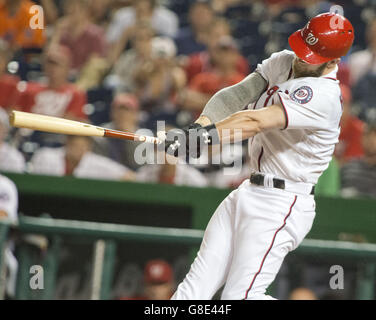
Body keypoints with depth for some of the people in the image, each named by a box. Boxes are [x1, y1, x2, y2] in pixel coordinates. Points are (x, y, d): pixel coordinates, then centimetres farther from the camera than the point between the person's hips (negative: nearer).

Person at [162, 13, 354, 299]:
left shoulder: (323, 95, -20)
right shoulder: (283, 63, 7)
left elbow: (257, 122, -32)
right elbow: (235, 95, -3)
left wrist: (205, 136, -41)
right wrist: (202, 124, -22)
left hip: (282, 206, -8)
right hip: (250, 192, 9)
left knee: (240, 296, -14)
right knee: (195, 287, 4)